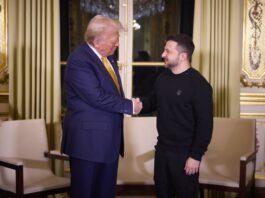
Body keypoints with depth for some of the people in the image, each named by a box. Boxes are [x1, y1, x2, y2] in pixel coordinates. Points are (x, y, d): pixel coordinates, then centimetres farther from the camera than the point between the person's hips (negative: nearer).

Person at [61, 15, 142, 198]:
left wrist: (129, 104, 1)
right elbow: (97, 97, -24)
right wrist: (129, 106, -16)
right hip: (88, 139, -8)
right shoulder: (79, 61, -18)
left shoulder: (108, 56, 10)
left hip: (109, 138, 8)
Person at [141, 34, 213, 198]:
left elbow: (205, 124, -17)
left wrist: (196, 156, -19)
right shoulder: (162, 78, 6)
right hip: (162, 149, 7)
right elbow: (153, 102, 18)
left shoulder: (199, 84, -17)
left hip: (185, 153, -7)